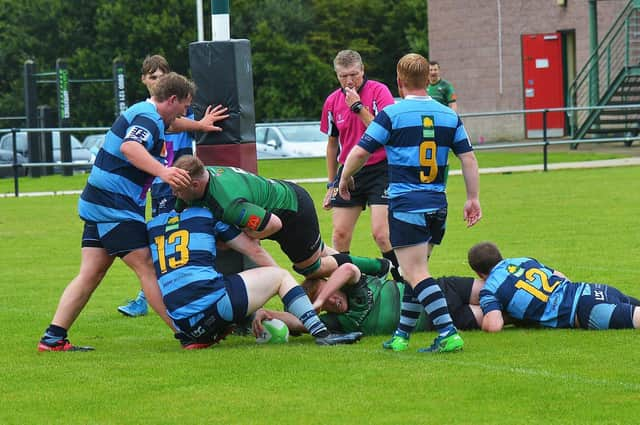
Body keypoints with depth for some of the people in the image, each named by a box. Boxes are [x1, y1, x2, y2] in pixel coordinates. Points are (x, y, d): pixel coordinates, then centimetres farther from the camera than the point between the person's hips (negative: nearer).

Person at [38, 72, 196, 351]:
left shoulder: (140, 112, 19)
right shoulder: (149, 118, -14)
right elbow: (130, 147, -34)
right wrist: (163, 172, -48)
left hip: (98, 205, 10)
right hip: (114, 208, -10)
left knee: (90, 274, 7)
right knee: (147, 268, -9)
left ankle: (53, 338, 4)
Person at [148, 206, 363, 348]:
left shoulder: (152, 225, 21)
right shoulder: (206, 214, 13)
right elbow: (254, 250, 17)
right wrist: (280, 277, 32)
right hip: (211, 300, -5)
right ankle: (321, 333, -3)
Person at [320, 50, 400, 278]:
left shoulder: (378, 91, -9)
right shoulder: (333, 101, 6)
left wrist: (358, 107, -22)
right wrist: (331, 184, 18)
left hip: (379, 171, -5)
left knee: (381, 234, -14)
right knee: (340, 235, 2)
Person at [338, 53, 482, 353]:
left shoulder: (392, 114, -7)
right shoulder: (449, 116, 8)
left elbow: (360, 152, -7)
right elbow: (468, 158, 8)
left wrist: (344, 179, 11)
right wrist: (473, 199, 15)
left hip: (406, 204, -6)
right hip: (437, 205, 6)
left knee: (416, 274, -8)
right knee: (416, 272, 16)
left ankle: (448, 334, -21)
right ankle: (401, 336, 20)